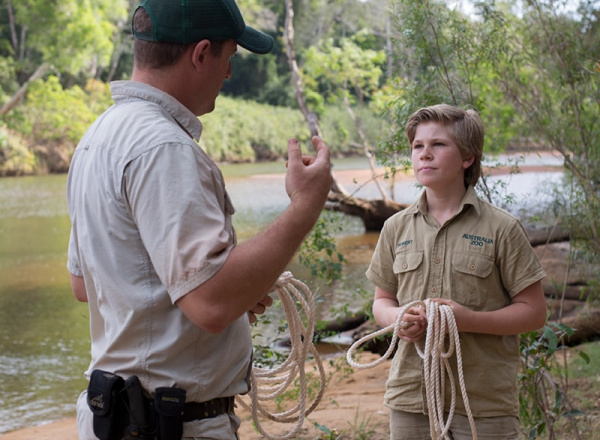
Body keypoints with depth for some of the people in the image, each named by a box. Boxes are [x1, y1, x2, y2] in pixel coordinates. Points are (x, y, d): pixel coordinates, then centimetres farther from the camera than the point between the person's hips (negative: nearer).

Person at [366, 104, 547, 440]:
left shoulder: (502, 229, -3)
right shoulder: (396, 228, 9)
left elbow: (534, 311, -2)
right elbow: (382, 300, 18)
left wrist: (469, 320, -17)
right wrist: (397, 318, -6)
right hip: (411, 398, 3)